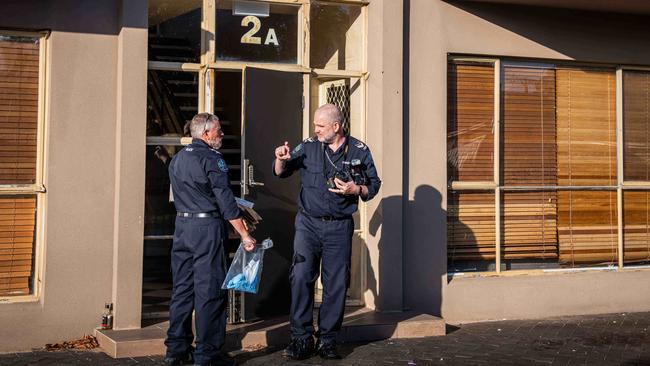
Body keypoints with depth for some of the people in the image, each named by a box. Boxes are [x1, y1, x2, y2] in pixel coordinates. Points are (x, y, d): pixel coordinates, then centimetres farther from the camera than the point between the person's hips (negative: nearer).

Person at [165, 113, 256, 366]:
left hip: (181, 225, 8)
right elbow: (226, 201, -15)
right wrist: (245, 235, -14)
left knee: (181, 288, 11)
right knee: (209, 291, -2)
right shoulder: (212, 159, -10)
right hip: (207, 226, -8)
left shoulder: (177, 159, 14)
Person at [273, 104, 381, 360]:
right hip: (308, 223, 0)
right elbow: (281, 173, 8)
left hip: (339, 227, 0)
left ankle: (328, 340, 14)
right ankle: (302, 338, -2)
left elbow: (373, 185, 10)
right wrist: (282, 159, -14)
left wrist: (356, 189, -11)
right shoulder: (308, 147, 3)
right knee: (301, 278, -10)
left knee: (336, 284, 3)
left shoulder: (359, 151, 2)